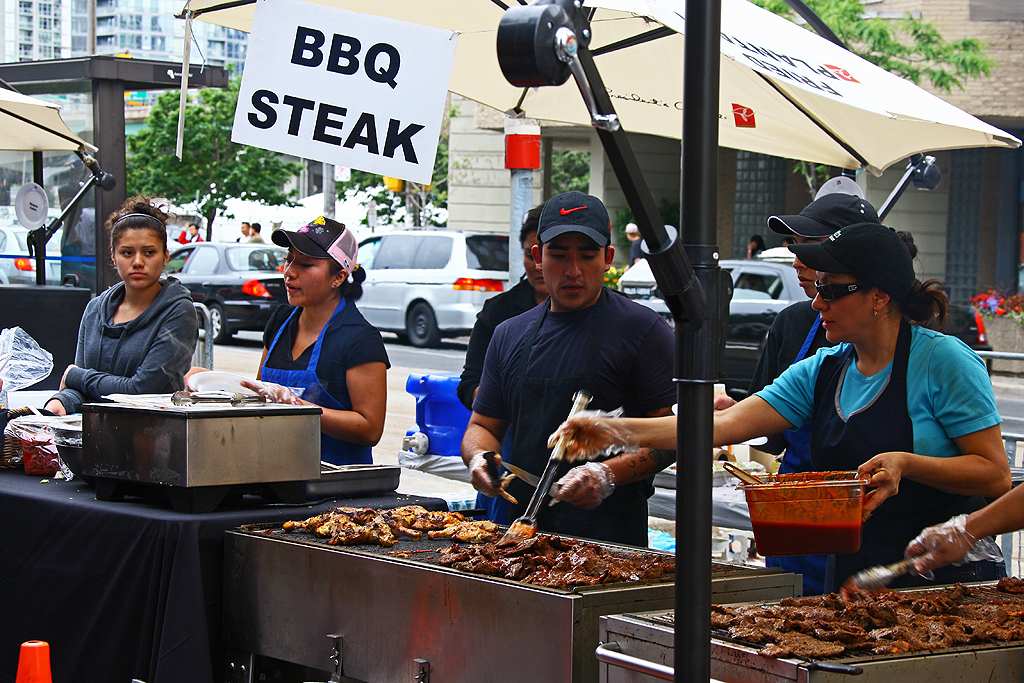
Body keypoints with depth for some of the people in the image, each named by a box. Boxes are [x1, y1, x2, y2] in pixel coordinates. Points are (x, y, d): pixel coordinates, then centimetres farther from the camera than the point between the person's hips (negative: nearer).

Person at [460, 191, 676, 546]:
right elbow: (483, 425, 23)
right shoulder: (509, 335, 17)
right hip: (523, 527, 4)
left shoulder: (642, 328, 0)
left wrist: (609, 475, -18)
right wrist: (477, 458, 1)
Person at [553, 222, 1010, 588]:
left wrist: (905, 463, -24)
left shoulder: (943, 361, -9)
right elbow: (725, 425, 0)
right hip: (852, 584, 6)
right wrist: (621, 431, -9)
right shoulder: (822, 372, 8)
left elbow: (996, 474, -11)